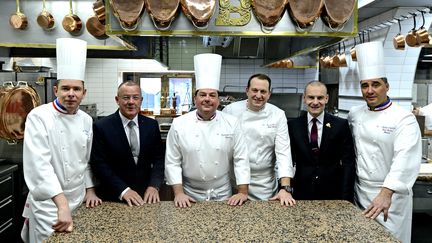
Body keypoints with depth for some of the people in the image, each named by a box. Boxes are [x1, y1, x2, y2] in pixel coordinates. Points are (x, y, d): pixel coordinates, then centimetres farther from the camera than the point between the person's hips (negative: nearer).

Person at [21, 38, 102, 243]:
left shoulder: (86, 120, 2)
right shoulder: (39, 117, -16)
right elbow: (39, 164, -28)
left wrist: (90, 190, 9)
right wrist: (62, 204, -35)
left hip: (80, 200, 6)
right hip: (48, 204, -6)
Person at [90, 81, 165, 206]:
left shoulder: (152, 125, -1)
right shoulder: (102, 127, -10)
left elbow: (159, 158, 1)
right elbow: (99, 163, -12)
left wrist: (154, 186, -14)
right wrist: (123, 190, -20)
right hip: (114, 198, -3)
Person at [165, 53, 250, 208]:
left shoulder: (231, 123, -6)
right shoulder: (179, 124, -8)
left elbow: (240, 159, -5)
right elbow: (172, 162, -6)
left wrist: (243, 192, -10)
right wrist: (179, 193, -12)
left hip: (223, 195, 1)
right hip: (190, 195, -1)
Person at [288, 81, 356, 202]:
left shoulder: (341, 125, -4)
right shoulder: (293, 125, -2)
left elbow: (348, 163, -4)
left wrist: (346, 199, -9)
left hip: (333, 193, 0)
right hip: (302, 193, 1)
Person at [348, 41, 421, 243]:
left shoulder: (404, 119, -13)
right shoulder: (354, 115, 4)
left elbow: (405, 158, -25)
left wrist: (386, 193, -36)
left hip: (391, 194, -4)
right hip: (360, 192, 5)